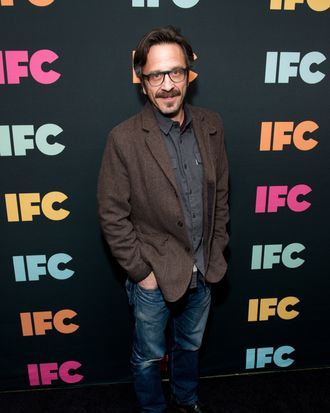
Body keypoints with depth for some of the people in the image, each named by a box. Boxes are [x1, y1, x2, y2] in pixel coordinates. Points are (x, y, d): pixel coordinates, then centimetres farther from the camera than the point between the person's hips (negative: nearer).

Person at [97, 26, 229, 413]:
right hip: (155, 277, -4)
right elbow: (112, 215, -14)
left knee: (190, 345, 28)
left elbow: (220, 191, 5)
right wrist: (140, 271, -12)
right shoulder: (124, 139, -19)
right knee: (149, 356, 19)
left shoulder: (210, 125, -5)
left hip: (203, 271, 5)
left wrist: (216, 249, 5)